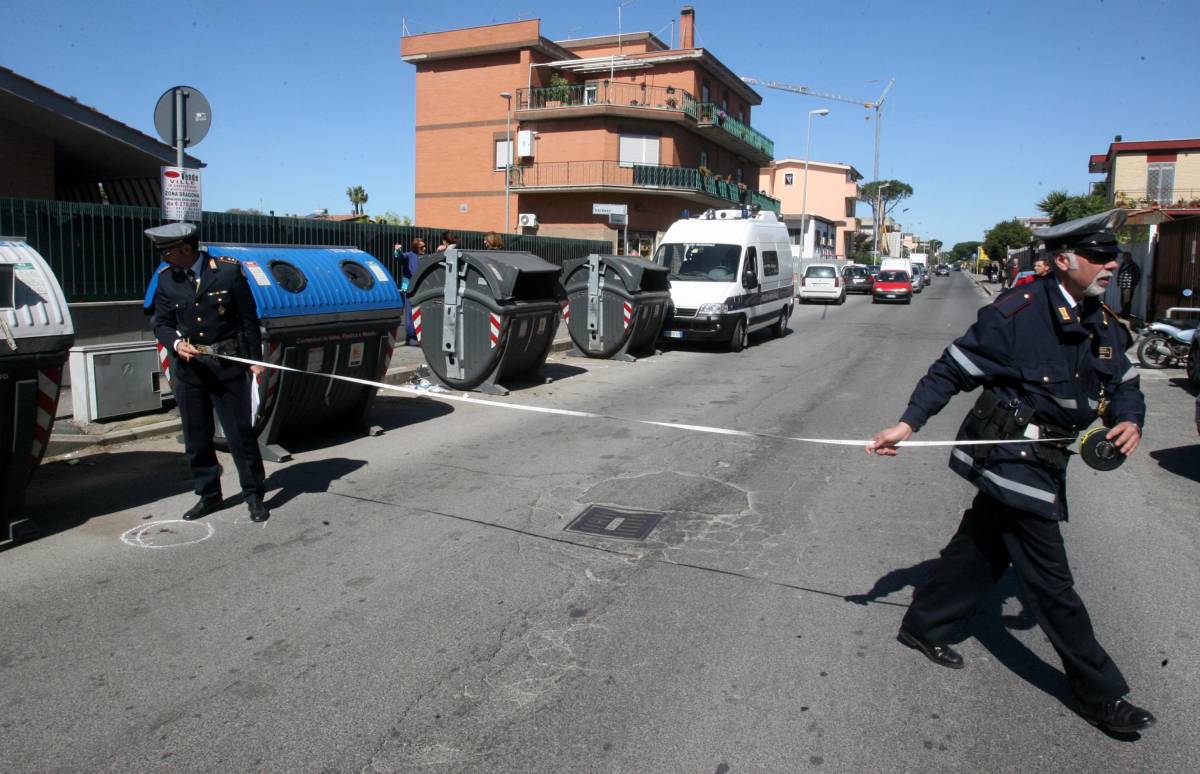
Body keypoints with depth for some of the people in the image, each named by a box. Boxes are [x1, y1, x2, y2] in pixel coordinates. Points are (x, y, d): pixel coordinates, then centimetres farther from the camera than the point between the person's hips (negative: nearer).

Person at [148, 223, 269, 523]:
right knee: (196, 437, 10)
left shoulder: (228, 270, -8)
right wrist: (176, 344, -11)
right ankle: (209, 495, 25)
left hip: (227, 365, -4)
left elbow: (248, 317, -2)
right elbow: (161, 323, 10)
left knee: (240, 432, 1)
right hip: (187, 366, 4)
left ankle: (254, 496, 12)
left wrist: (255, 358, -2)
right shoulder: (166, 278, 2)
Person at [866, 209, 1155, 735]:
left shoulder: (1103, 325, 8)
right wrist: (907, 424, -19)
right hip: (1009, 457, -9)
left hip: (1043, 461, 9)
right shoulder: (1020, 311, -17)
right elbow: (953, 370, -14)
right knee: (1050, 580, 0)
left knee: (981, 549, 19)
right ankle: (1101, 695, 12)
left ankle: (923, 627, 36)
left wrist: (1128, 420, -8)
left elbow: (1125, 385, 15)